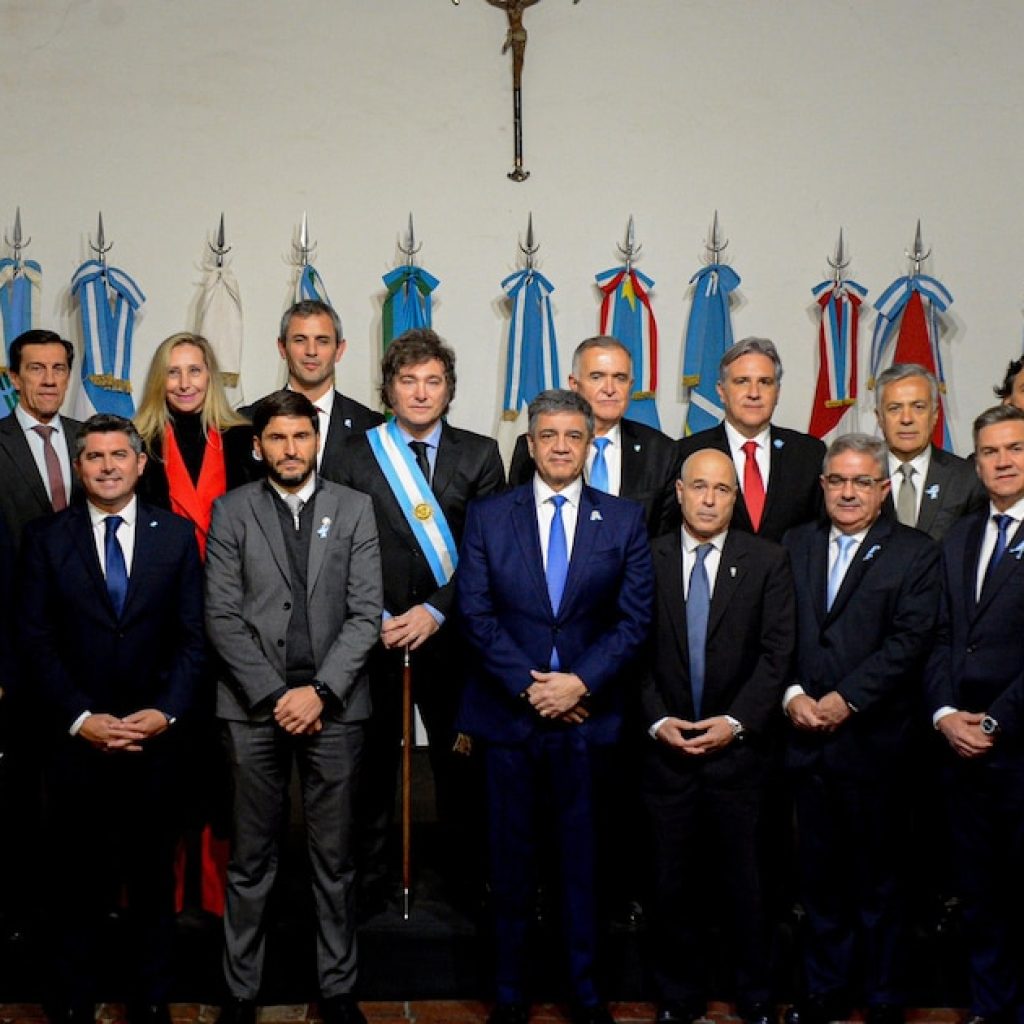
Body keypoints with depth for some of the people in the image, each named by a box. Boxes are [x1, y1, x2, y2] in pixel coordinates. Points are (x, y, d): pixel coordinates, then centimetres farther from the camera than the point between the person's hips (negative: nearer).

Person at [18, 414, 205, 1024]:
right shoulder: (46, 538, 2)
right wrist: (80, 718, -11)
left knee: (154, 872, 11)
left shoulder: (177, 535, 3)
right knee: (78, 875, 10)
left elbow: (194, 635, 1)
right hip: (76, 738, 0)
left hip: (157, 737, 1)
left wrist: (167, 712, -11)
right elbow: (35, 639, -2)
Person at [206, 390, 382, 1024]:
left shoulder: (355, 509, 5)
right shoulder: (232, 512, 4)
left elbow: (366, 612, -1)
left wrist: (320, 691, -10)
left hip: (333, 706, 0)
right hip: (255, 708, 0)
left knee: (335, 858, 8)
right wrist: (273, 694, -10)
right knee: (251, 860, 8)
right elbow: (223, 616, -2)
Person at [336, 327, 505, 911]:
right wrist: (377, 619, -8)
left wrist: (435, 611, -11)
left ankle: (466, 885, 20)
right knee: (371, 765, 7)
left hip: (450, 634, 0)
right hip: (375, 636, 0)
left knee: (460, 765, 7)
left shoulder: (480, 456, 4)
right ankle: (368, 887, 19)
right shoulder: (356, 455, 4)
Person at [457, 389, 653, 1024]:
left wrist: (582, 682, -12)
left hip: (588, 712, 0)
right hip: (509, 711, 0)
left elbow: (635, 618, -1)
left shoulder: (625, 520, 4)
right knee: (512, 855, 8)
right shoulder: (488, 516, 4)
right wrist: (528, 685, -11)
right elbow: (476, 613, -2)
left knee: (584, 854, 8)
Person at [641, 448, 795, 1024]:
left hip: (740, 746, -1)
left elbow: (777, 653, -3)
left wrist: (736, 722, -11)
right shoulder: (647, 561, 3)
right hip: (667, 746, 1)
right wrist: (657, 719, -8)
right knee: (676, 884, 9)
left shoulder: (768, 562, 1)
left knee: (745, 883, 6)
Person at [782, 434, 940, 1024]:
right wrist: (791, 693, -10)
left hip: (875, 742, -3)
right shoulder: (794, 545, 10)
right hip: (808, 739, 3)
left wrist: (846, 698, -16)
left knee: (880, 880, 8)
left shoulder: (916, 553, -1)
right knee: (820, 874, 12)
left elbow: (911, 640, -11)